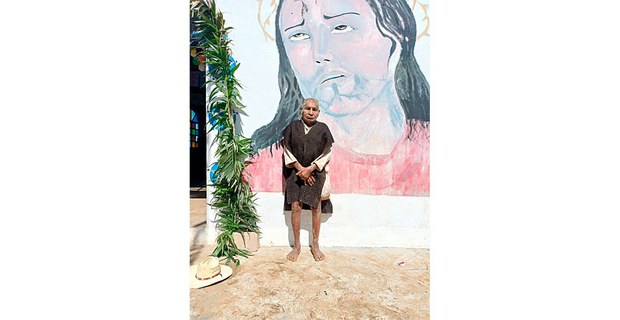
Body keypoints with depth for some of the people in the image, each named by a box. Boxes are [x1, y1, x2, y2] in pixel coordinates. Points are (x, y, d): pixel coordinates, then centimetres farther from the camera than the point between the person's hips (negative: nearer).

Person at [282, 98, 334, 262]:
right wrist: (300, 169, -10)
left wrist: (310, 169, -13)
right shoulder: (293, 126, 2)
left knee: (315, 207, 4)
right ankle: (297, 245, 15)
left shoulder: (323, 128, 0)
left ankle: (315, 245, 19)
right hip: (295, 172, 1)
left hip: (316, 172, 0)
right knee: (295, 207, -1)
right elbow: (287, 151, 0)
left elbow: (327, 153, -3)